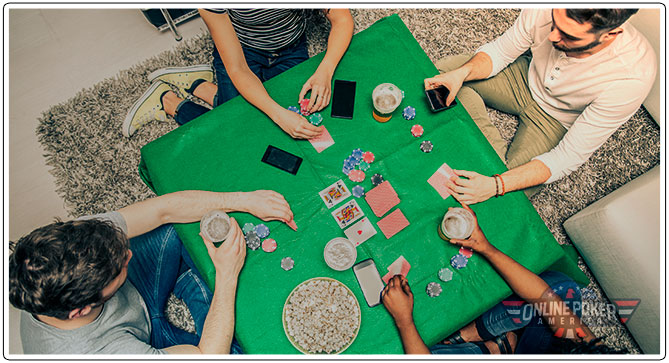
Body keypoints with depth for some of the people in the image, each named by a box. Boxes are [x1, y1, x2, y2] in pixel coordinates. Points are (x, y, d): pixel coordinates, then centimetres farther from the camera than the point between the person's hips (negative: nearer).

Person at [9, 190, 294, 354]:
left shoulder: (77, 239, -34)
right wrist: (228, 276, -32)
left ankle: (187, 281, 23)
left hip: (132, 296, 5)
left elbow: (164, 208, -26)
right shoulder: (95, 352, -45)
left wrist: (243, 200, -29)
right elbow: (210, 356, -35)